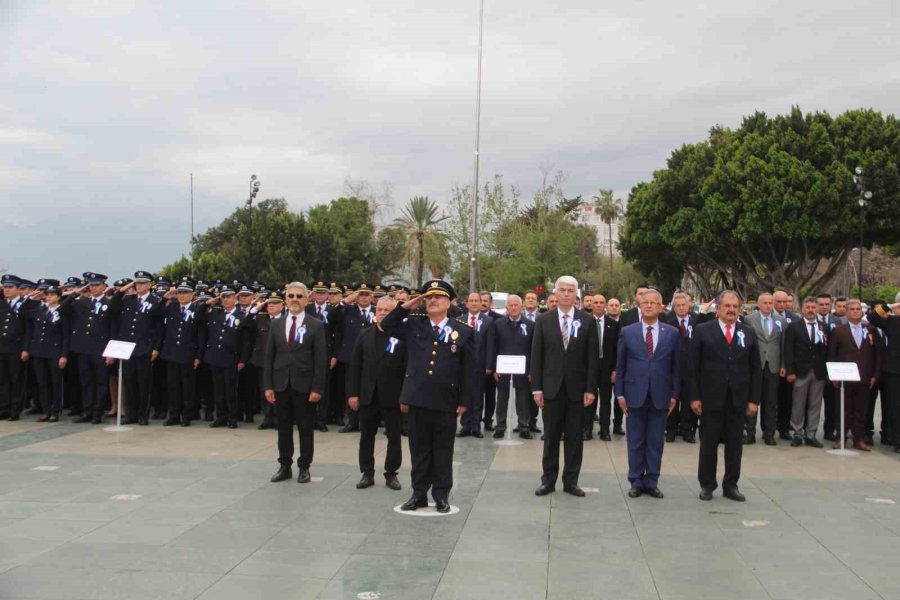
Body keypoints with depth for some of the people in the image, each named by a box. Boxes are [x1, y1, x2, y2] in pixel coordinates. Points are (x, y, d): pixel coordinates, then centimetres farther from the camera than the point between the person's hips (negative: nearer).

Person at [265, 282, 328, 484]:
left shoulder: (315, 326, -3)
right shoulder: (276, 324, 7)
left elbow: (321, 359, -6)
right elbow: (269, 357, 7)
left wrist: (317, 388, -11)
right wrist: (268, 385, 1)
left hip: (305, 385, -3)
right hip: (281, 384, 3)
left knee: (306, 429, 5)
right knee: (283, 428, 10)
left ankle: (304, 467, 17)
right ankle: (285, 466, 20)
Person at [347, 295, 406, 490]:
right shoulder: (364, 336, 6)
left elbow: (408, 369, -9)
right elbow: (355, 367, 6)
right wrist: (352, 393, 0)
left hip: (392, 398, -3)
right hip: (368, 396, 3)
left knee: (394, 437, 7)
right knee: (366, 436, 10)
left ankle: (391, 473, 19)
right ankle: (367, 473, 20)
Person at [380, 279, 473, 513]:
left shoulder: (463, 332, 2)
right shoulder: (413, 327, 8)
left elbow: (467, 369, 1)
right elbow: (386, 326, 11)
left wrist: (465, 401, -4)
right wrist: (405, 307, 2)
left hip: (446, 402, -2)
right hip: (417, 400, 2)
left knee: (443, 451, 8)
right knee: (419, 450, 10)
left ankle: (441, 495, 18)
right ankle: (419, 493, 20)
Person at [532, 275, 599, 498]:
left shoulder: (587, 321, 1)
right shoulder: (544, 320, 2)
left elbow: (593, 357, 0)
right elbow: (536, 355, 1)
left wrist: (591, 388, -6)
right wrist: (537, 388, -4)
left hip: (577, 388, 0)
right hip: (552, 387, 0)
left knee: (575, 437, 6)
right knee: (551, 435, 7)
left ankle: (571, 481, 15)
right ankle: (548, 480, 15)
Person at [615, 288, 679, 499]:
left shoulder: (672, 333, 4)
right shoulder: (627, 332, 3)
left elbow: (676, 367, 6)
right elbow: (620, 366, 4)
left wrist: (674, 395, 1)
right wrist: (620, 394, -1)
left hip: (660, 396, 0)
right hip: (635, 395, 0)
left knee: (656, 442, 7)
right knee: (635, 442, 7)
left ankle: (652, 482, 17)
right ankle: (636, 482, 17)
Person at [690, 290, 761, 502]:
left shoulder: (748, 334, 7)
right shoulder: (702, 331, 0)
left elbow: (755, 369, 7)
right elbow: (693, 367, -2)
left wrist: (754, 399, 1)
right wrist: (695, 397, -7)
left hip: (738, 399, 2)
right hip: (711, 398, -2)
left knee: (735, 444, 8)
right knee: (708, 443, 5)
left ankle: (731, 485, 20)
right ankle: (707, 485, 17)